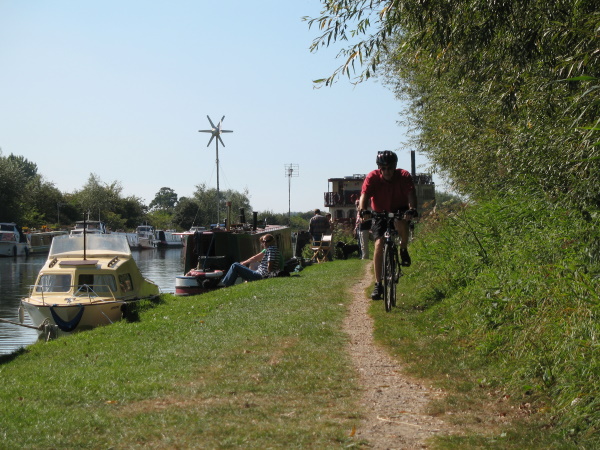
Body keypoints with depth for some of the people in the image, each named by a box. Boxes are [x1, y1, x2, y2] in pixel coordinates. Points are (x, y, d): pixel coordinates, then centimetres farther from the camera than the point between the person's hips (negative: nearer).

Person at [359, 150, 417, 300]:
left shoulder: (404, 176, -19)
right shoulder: (372, 177, -19)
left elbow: (411, 194, -31)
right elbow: (364, 196, -30)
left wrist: (412, 209, -52)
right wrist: (363, 211, -51)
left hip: (400, 211, -1)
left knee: (401, 223, -37)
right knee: (379, 244, -17)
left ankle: (404, 250, -5)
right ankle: (378, 284, -11)